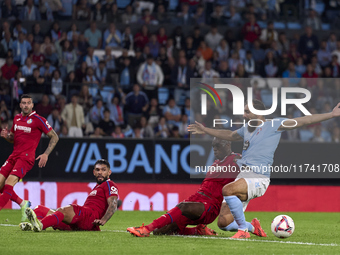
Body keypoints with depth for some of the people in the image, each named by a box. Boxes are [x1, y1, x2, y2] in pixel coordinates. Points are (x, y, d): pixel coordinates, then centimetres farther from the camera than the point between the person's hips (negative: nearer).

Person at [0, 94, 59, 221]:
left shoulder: (38, 119, -4)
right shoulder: (17, 118, 14)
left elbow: (54, 137, 0)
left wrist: (46, 154, -10)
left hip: (26, 157, -7)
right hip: (14, 156, 7)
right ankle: (23, 204, 15)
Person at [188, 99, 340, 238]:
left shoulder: (274, 125, 0)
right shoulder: (246, 129, 22)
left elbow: (302, 121, -4)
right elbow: (229, 135, 42)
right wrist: (205, 130, 48)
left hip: (258, 179, -8)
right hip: (243, 175, 8)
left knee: (227, 190, -35)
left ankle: (243, 230, -24)